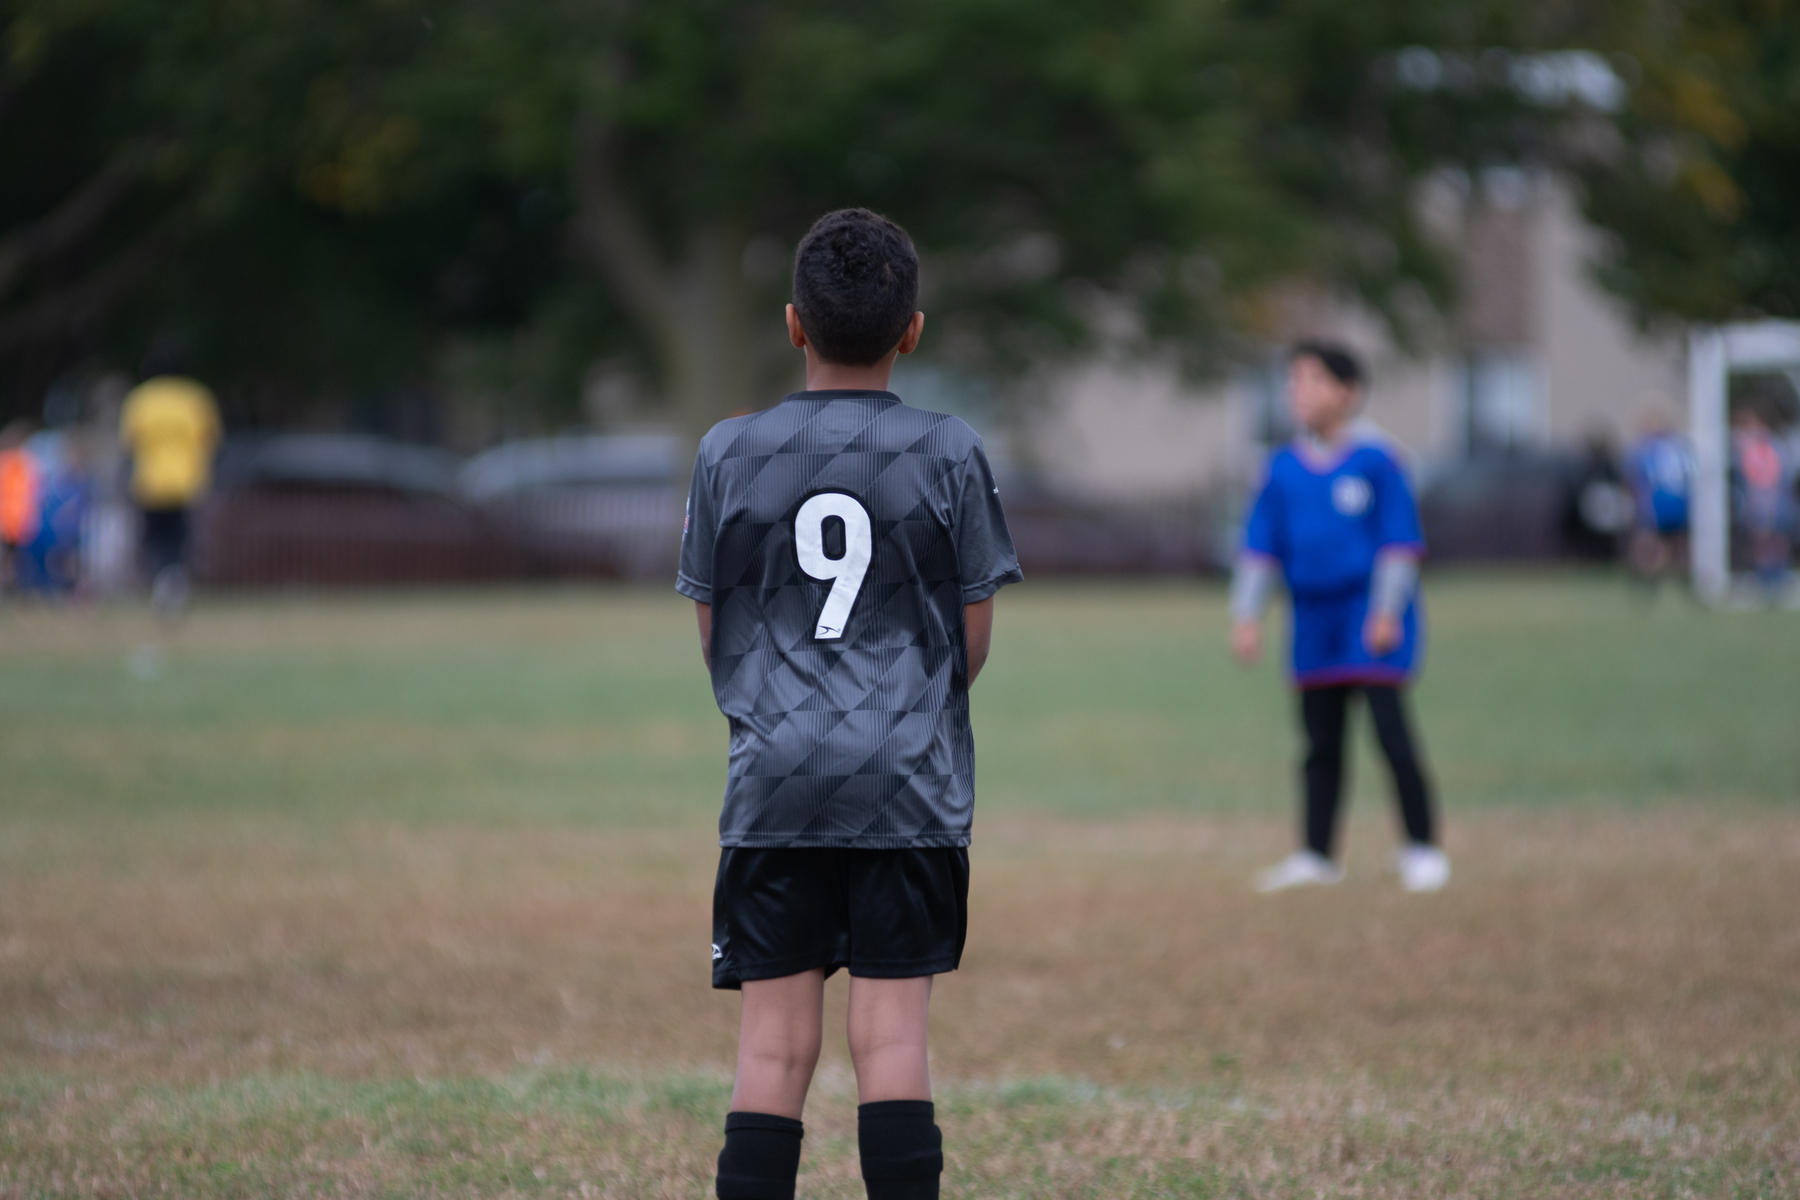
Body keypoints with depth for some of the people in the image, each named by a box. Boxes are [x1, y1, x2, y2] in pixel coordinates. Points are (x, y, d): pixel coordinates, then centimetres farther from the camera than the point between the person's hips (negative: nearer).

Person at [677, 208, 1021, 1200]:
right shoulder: (948, 455, -1)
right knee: (892, 1037, 0)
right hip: (911, 784, -1)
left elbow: (712, 631, 8)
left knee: (773, 1044, 2)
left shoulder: (730, 453, 2)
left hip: (773, 783, 1)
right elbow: (975, 633, 5)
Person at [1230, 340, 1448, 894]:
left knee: (1390, 729, -9)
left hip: (1370, 617, -5)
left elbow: (1400, 542, -6)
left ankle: (1422, 849, -2)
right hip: (1315, 619, 5)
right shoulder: (1284, 468, 7)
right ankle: (1316, 856, 18)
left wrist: (1387, 612, -12)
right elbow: (1260, 546, 10)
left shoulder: (1373, 461, -7)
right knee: (1320, 740, 11)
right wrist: (1247, 616, 4)